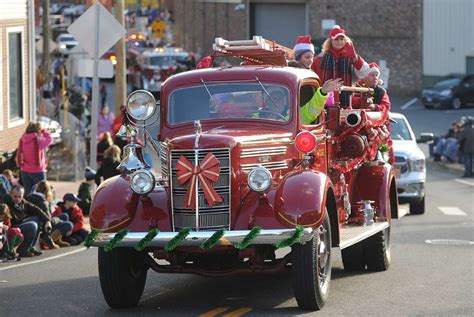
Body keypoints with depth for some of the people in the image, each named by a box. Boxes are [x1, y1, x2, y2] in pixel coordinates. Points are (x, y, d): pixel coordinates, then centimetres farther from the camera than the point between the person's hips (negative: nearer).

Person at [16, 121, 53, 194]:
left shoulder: (22, 141, -2)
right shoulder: (39, 140, -15)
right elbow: (49, 139, 4)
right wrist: (45, 131, 18)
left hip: (25, 171, 5)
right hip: (37, 171, -5)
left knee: (28, 193, 9)